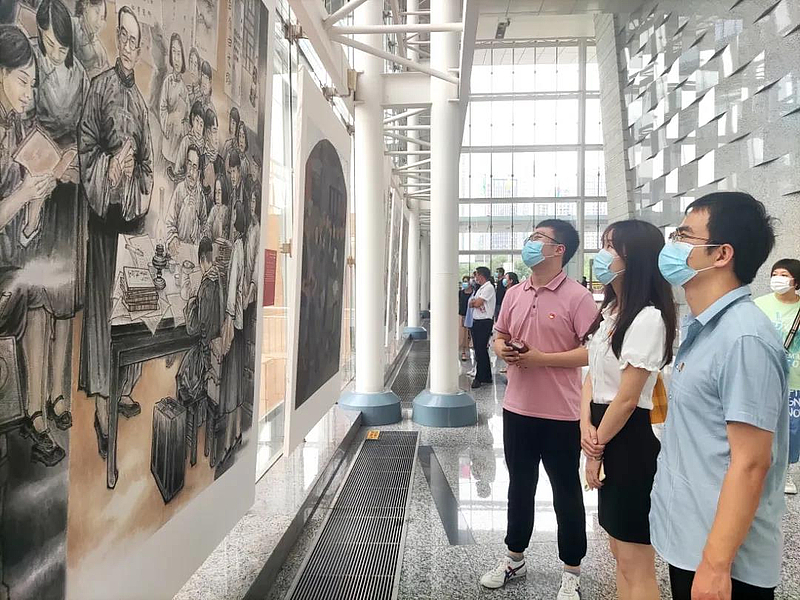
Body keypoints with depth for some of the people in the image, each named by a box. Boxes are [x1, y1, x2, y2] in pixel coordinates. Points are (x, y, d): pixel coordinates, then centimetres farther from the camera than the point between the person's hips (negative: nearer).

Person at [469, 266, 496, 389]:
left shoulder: (489, 287, -11)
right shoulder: (481, 288, 19)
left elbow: (477, 303, -17)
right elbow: (471, 303, 14)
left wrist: (474, 302, 4)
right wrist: (475, 302, -7)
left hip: (485, 322, -10)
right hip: (476, 321, 10)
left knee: (480, 351, -6)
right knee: (480, 350, 12)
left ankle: (479, 378, 0)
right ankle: (486, 377, 20)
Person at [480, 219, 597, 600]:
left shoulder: (577, 297, -13)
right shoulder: (514, 294, 7)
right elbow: (499, 336, 17)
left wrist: (540, 358, -21)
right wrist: (503, 350, -6)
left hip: (561, 414, -6)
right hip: (517, 408, 6)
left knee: (566, 492, 10)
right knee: (519, 486, 19)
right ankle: (514, 558, 38)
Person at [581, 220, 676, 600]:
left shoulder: (648, 318, -19)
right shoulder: (610, 310, 9)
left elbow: (627, 399, -18)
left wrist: (597, 450, -8)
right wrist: (586, 427, -5)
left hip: (630, 442, -9)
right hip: (604, 434, 9)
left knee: (636, 565, 5)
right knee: (619, 553, 21)